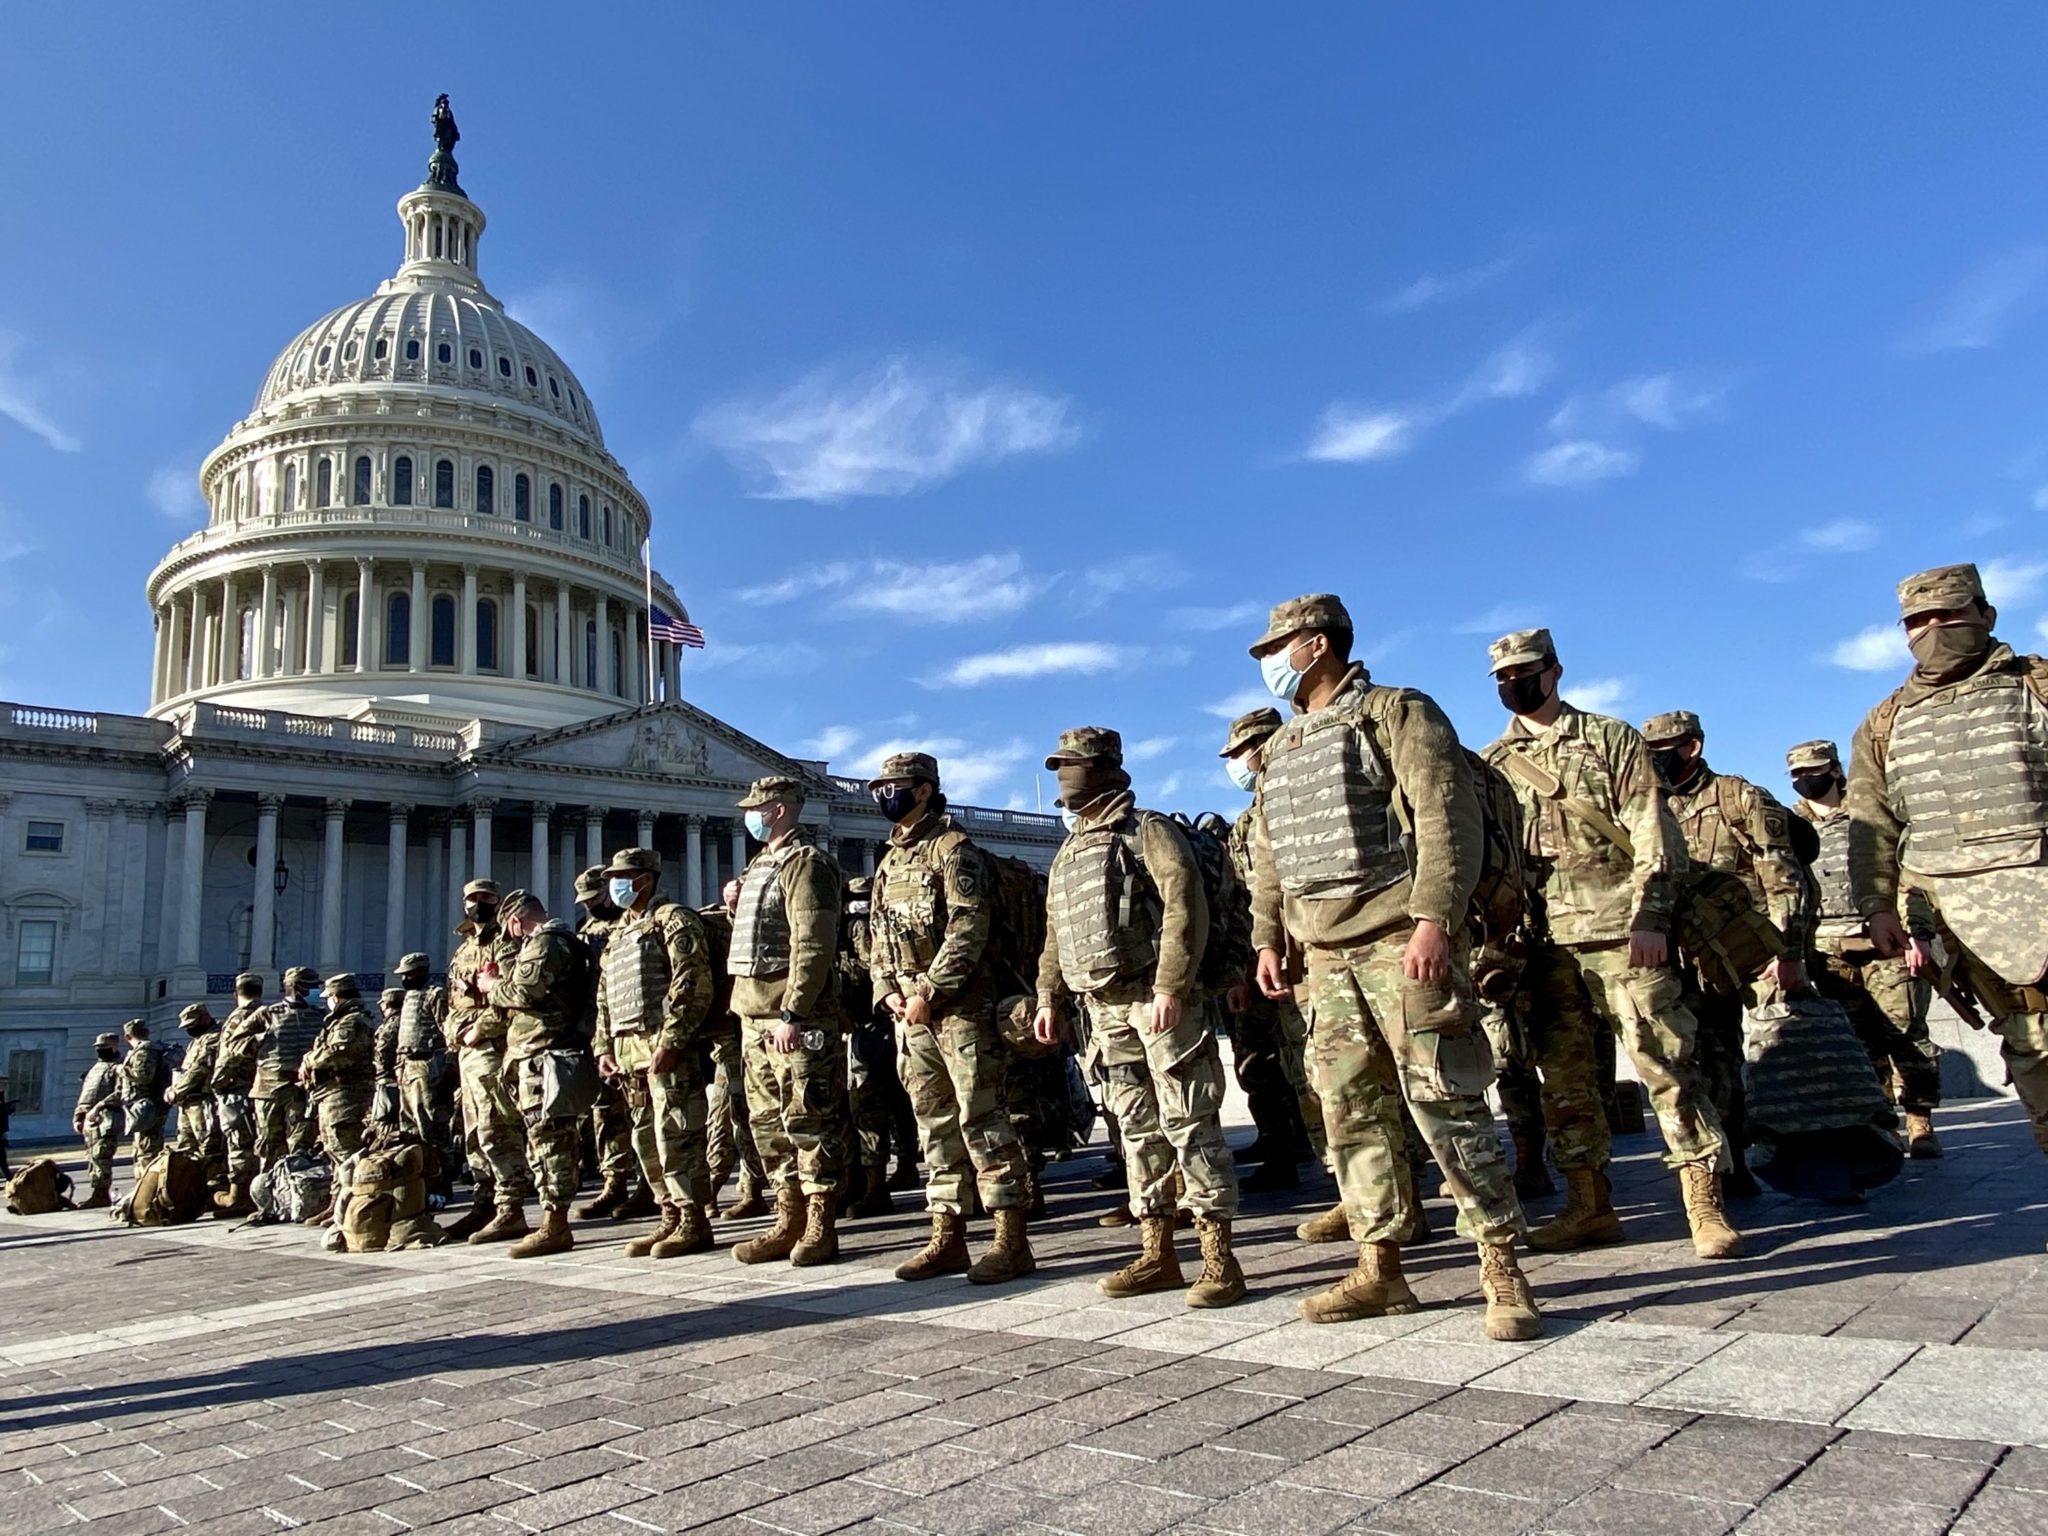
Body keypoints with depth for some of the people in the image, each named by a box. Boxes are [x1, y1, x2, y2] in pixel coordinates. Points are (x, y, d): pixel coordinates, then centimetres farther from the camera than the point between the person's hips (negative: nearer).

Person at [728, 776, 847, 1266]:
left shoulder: (804, 863, -10)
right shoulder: (761, 865, 20)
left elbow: (812, 945, -19)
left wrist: (792, 1015, -23)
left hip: (795, 1019, -10)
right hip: (755, 1016, 10)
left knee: (807, 1121, -4)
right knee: (768, 1123, 12)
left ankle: (820, 1228, 4)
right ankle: (790, 1221, 20)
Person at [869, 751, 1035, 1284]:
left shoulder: (952, 847, -6)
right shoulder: (889, 861, 19)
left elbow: (968, 928, -16)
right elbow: (878, 935, 21)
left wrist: (930, 991, -18)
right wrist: (888, 990, 4)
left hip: (959, 1005, -8)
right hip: (909, 1010, 8)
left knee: (980, 1118, -7)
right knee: (934, 1123, 11)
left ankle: (1012, 1242, -2)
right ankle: (947, 1239, 18)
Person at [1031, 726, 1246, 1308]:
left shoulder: (1147, 831, -3)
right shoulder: (1067, 854, 20)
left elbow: (1185, 908, -14)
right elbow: (1055, 936, 24)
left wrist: (1170, 987, -22)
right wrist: (1049, 999, 15)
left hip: (1156, 998, -8)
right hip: (1104, 1006, 8)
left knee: (1189, 1123, -6)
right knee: (1137, 1128, 10)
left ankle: (1219, 1260, -1)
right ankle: (1157, 1254, 17)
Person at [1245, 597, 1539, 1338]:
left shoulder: (1396, 714, -3)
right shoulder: (1278, 750, 19)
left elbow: (1450, 819, -13)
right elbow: (1268, 858, 22)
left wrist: (1434, 920, -21)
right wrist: (1268, 940, 15)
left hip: (1402, 943, -7)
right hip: (1326, 956, 7)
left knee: (1445, 1103, -7)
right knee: (1351, 1112, 7)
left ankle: (1503, 1273, 4)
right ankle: (1380, 1271, 16)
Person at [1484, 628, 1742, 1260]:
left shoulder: (1612, 740, 6)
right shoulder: (1492, 763, 14)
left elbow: (1654, 836, -1)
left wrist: (1650, 918, -12)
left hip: (1618, 924, -3)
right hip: (1538, 936, 4)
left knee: (1662, 1059, -5)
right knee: (1563, 1072, 6)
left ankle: (1705, 1205, 2)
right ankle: (1589, 1205, 15)